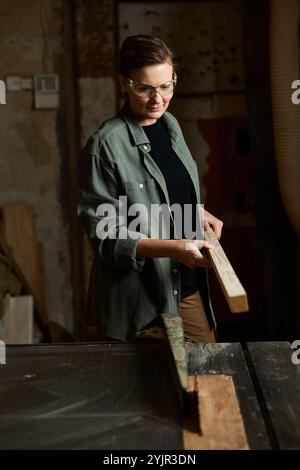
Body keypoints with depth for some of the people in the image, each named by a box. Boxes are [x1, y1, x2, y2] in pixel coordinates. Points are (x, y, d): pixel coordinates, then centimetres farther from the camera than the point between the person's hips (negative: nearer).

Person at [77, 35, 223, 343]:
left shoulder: (170, 124, 6)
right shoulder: (106, 146, -17)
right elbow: (105, 235, -17)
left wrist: (198, 213, 5)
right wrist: (172, 248, -26)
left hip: (189, 287, 7)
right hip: (141, 300, -7)